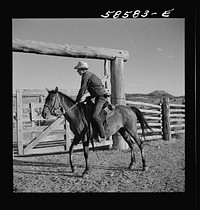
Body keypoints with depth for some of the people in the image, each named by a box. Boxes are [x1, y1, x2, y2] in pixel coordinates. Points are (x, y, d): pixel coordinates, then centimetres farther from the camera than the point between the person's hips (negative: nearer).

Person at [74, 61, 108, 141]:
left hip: (101, 97, -11)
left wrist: (77, 100, -3)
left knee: (95, 115, -20)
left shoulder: (86, 76, -14)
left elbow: (82, 90, -13)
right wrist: (88, 98, 20)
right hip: (98, 96, 11)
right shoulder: (88, 75, 17)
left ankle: (103, 136, -14)